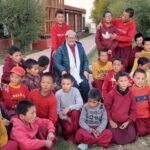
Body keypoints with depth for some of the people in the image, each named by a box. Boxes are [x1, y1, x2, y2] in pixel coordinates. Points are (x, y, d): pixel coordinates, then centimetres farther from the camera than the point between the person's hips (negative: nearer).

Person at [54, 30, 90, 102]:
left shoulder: (80, 47, 17)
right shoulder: (61, 49, 6)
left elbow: (85, 60, 17)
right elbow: (56, 63, -4)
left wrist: (86, 70, -2)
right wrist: (63, 71, -22)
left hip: (80, 74, 3)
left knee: (85, 84, -24)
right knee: (74, 85, -31)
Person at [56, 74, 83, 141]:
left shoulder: (75, 91, -13)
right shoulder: (58, 93, -13)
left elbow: (80, 104, -24)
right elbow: (57, 109, -12)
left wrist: (69, 108, -36)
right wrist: (65, 118, -22)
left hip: (74, 113, 1)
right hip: (63, 116, -1)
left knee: (75, 112, -35)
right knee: (69, 128, -28)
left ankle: (74, 134, -14)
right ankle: (66, 133, 11)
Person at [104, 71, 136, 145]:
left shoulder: (131, 94, -3)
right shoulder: (111, 94, -12)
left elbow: (133, 110, 4)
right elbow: (106, 108, -4)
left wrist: (128, 121, -5)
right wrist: (110, 121, -7)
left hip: (126, 121, 3)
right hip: (114, 121, -2)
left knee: (132, 137, -11)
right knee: (115, 139, -16)